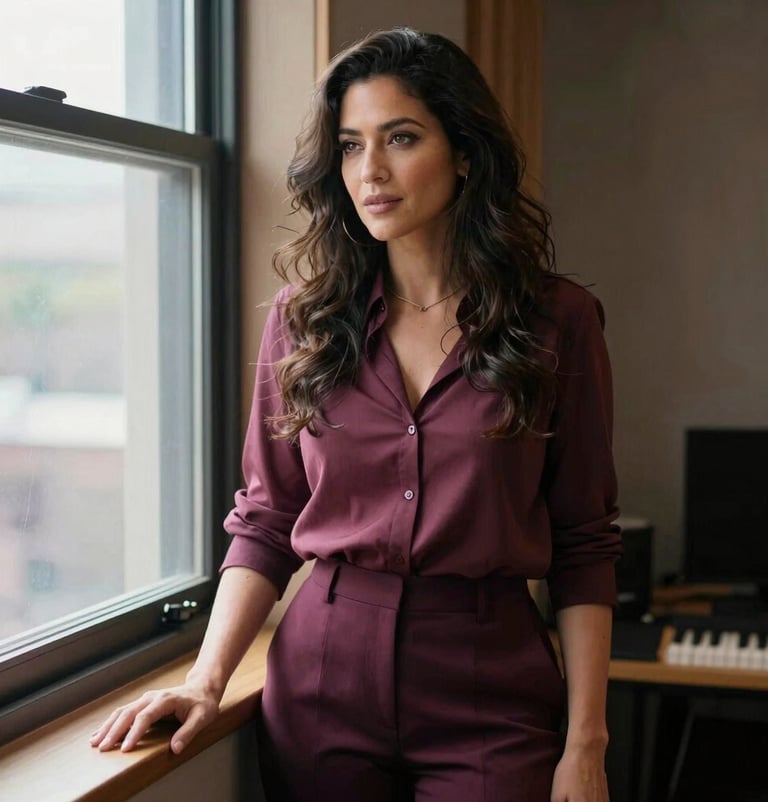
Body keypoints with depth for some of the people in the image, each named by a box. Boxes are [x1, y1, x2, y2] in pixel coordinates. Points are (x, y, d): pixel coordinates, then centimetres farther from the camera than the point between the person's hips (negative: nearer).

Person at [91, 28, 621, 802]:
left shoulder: (556, 318, -3)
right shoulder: (303, 316, 2)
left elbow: (584, 545, -1)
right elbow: (265, 522, 5)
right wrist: (207, 679, -8)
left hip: (490, 688, -1)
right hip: (322, 683, 2)